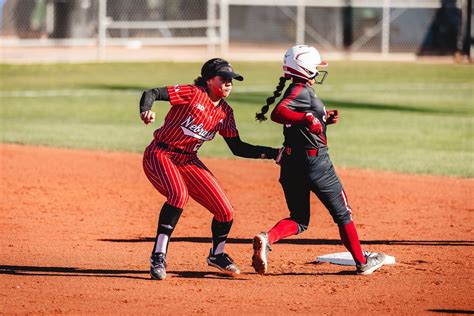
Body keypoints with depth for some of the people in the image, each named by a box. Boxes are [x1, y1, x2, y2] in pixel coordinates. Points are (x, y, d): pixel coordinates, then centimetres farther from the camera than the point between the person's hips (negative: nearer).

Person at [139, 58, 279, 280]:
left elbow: (237, 148, 10)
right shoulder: (192, 94, -13)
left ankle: (216, 255, 30)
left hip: (188, 162, 7)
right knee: (179, 193, -37)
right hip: (160, 154, -6)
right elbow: (152, 93, -19)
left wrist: (273, 153, 1)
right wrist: (146, 111, -42)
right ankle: (158, 257, -30)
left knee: (225, 212, -1)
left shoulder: (225, 112, 7)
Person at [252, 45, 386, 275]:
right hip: (314, 161, -9)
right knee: (342, 214, 9)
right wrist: (308, 118, -38)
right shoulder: (302, 91, -15)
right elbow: (278, 113, -32)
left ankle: (267, 239, -18)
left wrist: (324, 119, 13)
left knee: (299, 220, 11)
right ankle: (362, 262, 19)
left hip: (290, 163, 9)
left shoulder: (299, 90, 14)